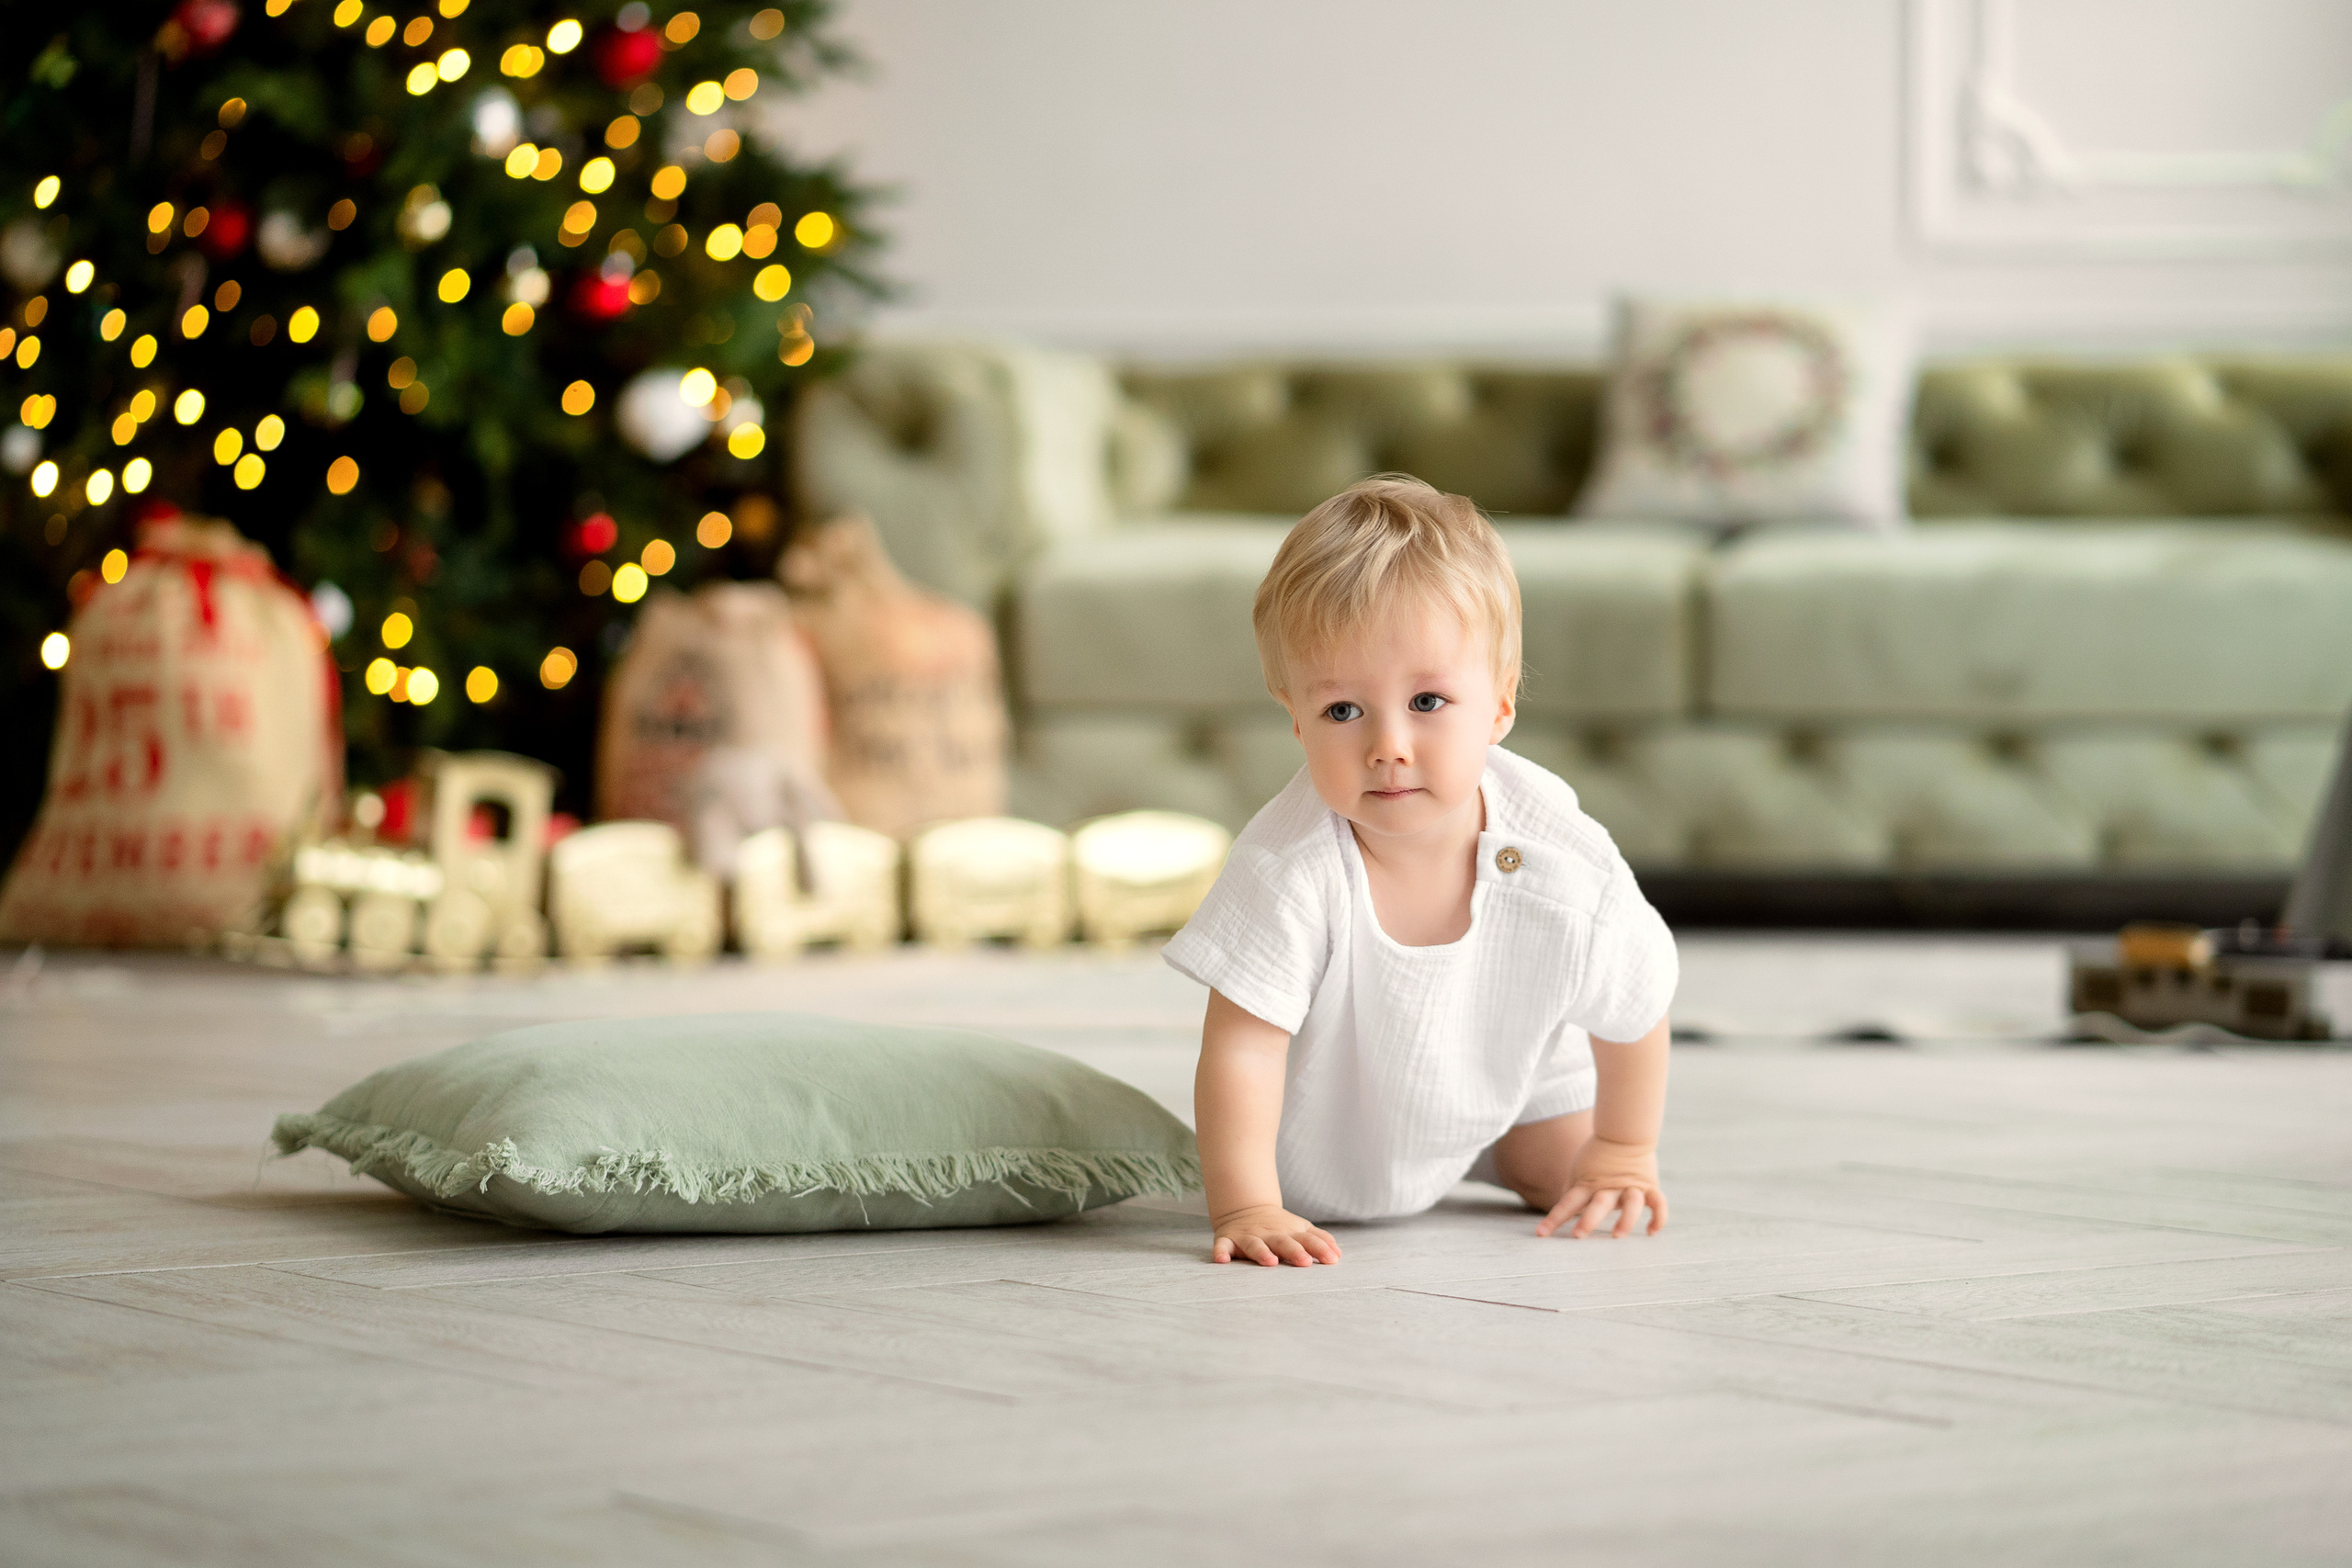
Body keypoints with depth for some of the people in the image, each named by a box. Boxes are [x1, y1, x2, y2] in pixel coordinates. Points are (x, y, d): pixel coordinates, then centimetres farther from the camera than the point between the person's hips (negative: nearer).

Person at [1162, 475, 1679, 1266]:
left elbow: (1633, 1014, -13)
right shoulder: (1287, 866, -43)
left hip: (1510, 1079, 2)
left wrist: (1622, 1155, -1)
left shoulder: (1568, 867, -34)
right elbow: (1241, 1047, -36)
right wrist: (1244, 1209, -41)